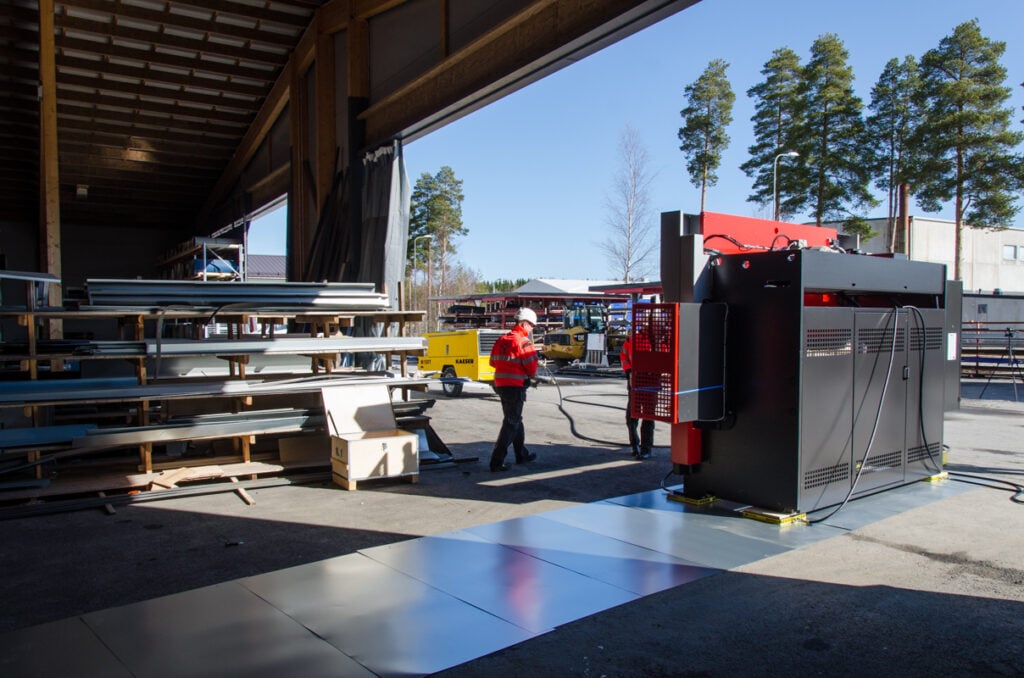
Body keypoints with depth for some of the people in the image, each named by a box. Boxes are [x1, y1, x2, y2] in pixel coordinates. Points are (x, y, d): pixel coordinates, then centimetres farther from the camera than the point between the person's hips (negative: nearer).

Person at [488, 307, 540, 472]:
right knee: (511, 424, -2)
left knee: (515, 420, 21)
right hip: (516, 386, -8)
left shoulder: (501, 340, 9)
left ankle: (521, 454, 34)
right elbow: (532, 367, -14)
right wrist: (532, 375, 7)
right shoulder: (523, 342, -14)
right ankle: (497, 461, -5)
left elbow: (493, 362, 15)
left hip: (500, 384, 8)